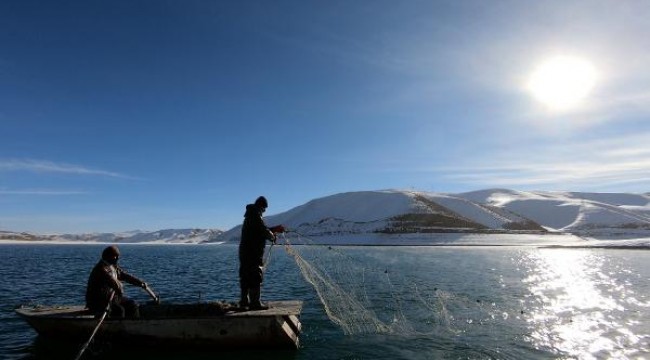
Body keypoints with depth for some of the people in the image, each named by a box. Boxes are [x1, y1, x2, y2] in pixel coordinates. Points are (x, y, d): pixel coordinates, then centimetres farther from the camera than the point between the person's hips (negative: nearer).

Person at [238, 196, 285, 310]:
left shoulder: (250, 215, 18)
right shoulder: (256, 215, -14)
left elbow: (261, 229, 24)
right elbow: (264, 230, -18)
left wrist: (275, 229, 21)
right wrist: (272, 237, 0)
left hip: (245, 251, 10)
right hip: (253, 252, -10)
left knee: (246, 276, 15)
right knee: (256, 277, -6)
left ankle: (244, 301, 23)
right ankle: (255, 303, -4)